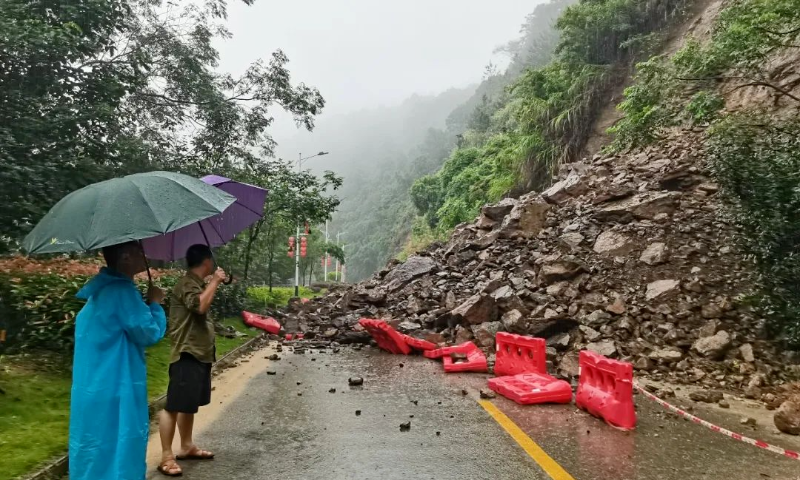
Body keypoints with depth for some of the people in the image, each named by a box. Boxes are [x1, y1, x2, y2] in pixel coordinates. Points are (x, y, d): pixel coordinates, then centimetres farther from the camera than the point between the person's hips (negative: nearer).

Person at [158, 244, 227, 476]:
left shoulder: (196, 284, 15)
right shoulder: (187, 284, -16)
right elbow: (200, 306, -34)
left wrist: (214, 283, 23)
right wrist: (214, 281, -21)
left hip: (200, 353, 11)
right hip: (187, 354, -11)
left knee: (189, 404, 18)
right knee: (174, 405, -4)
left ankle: (187, 447, 30)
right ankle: (167, 457, 3)